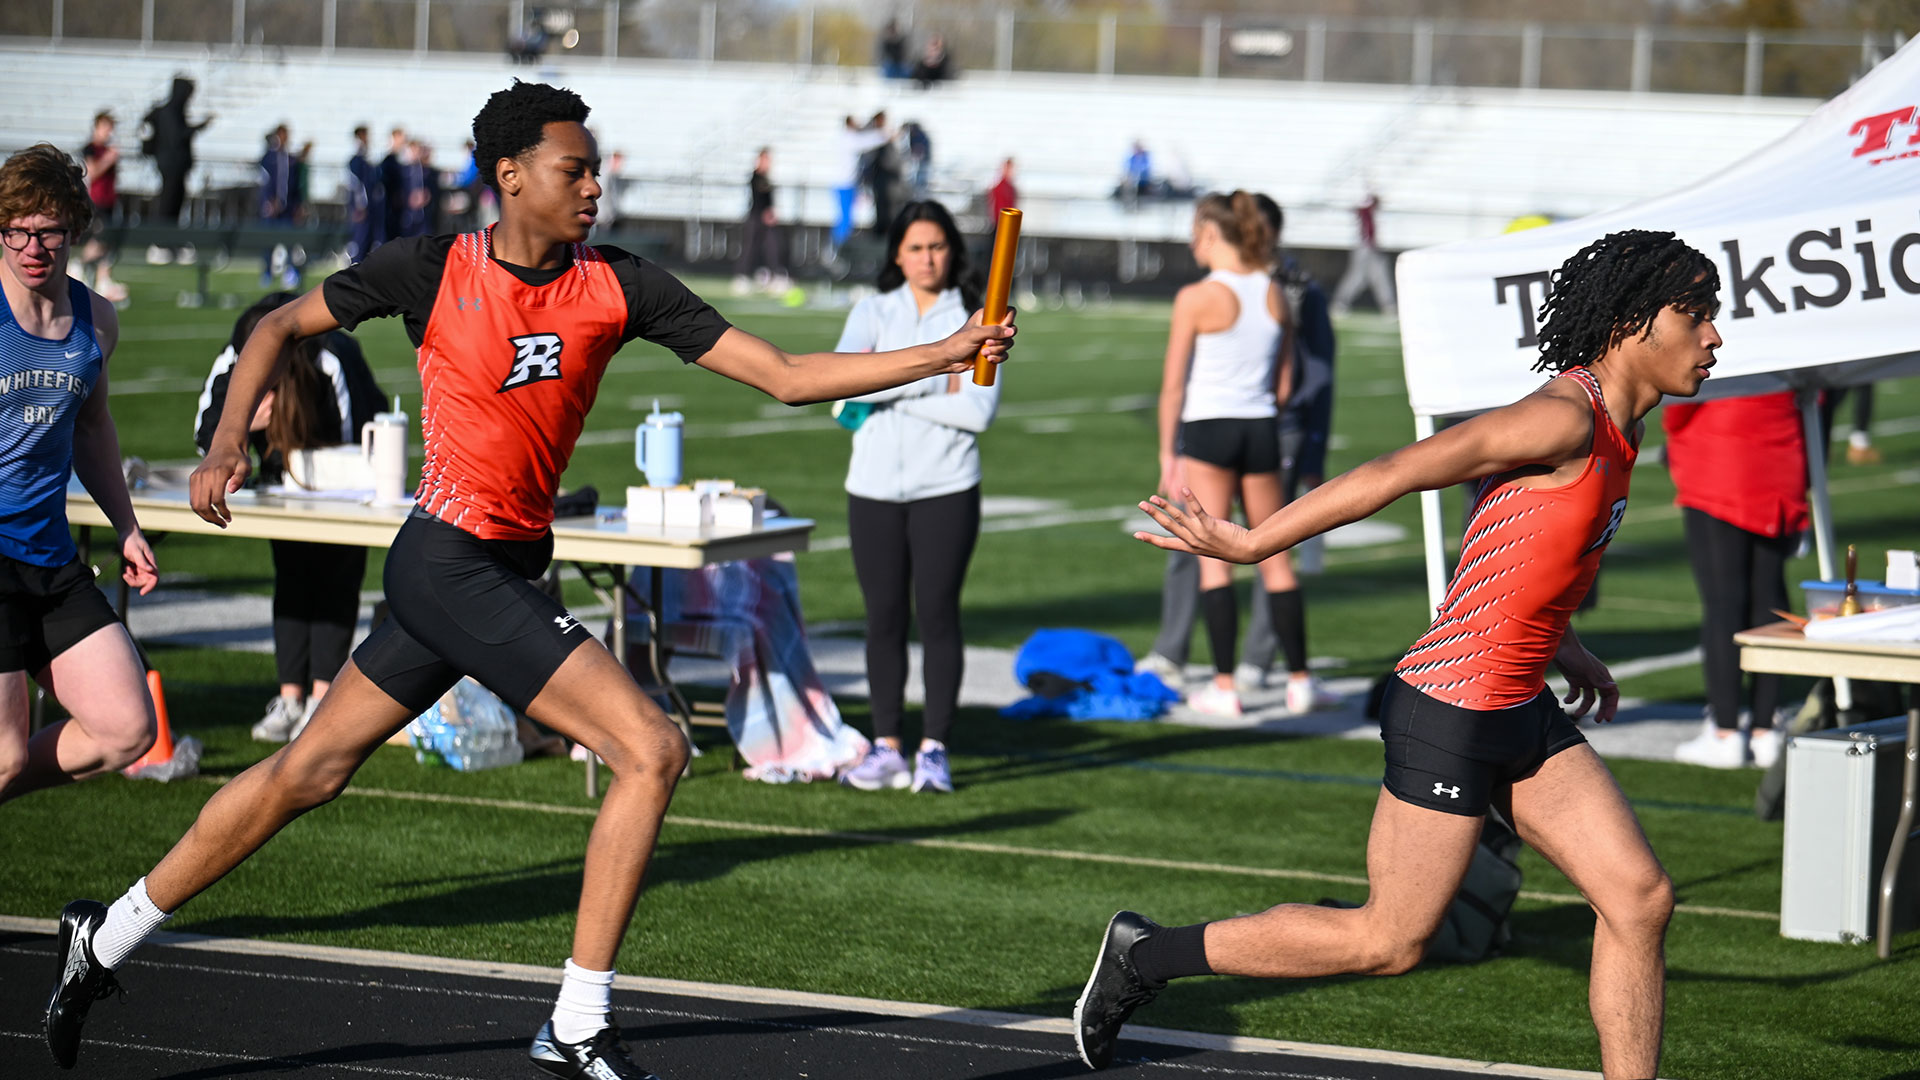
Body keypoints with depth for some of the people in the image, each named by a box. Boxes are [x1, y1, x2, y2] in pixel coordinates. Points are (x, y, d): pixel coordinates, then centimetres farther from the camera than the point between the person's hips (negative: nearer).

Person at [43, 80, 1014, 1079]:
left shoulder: (617, 288, 3)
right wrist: (229, 439, -5)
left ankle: (106, 939, 26)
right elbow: (281, 326, 8)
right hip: (450, 561, -6)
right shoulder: (430, 271, -6)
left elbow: (786, 376, 1)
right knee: (650, 749, -13)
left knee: (306, 773, 13)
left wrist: (946, 355, -7)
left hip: (508, 569, 6)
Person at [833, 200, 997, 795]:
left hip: (946, 488, -2)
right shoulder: (873, 312, 8)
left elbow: (979, 409, -9)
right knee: (884, 617, 4)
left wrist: (890, 392, -10)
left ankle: (934, 748, 2)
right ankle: (886, 748, 10)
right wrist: (934, 380, -15)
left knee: (937, 612, -5)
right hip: (874, 487, 2)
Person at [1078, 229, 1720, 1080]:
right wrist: (1253, 545, -20)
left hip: (1521, 716, 9)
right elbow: (1395, 474, -21)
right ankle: (1145, 954, 14)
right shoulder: (1564, 417, -20)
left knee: (1640, 898, 1)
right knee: (1388, 940, 1)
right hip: (1450, 713, -9)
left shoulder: (1611, 430, 10)